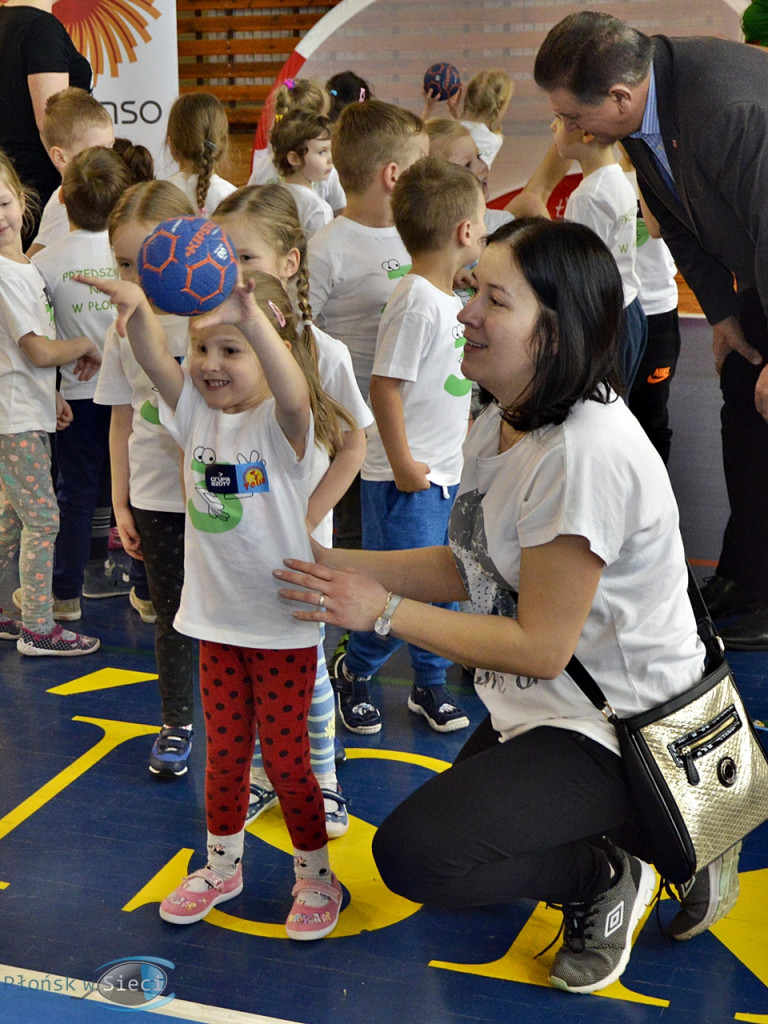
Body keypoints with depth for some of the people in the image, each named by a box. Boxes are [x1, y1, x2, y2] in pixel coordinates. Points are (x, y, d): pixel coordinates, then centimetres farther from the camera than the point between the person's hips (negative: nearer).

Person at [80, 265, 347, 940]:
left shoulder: (281, 424, -15)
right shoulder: (197, 414, 0)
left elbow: (293, 392, -39)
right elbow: (153, 359, -15)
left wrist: (253, 319, -55)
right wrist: (136, 310, -38)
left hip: (283, 624, -5)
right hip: (216, 619, 5)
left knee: (285, 756, 6)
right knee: (225, 750, 18)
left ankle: (316, 877, 25)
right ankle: (223, 866, 37)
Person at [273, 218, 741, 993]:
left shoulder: (586, 455, -29)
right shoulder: (498, 428, 1)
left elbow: (541, 646, -24)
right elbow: (471, 564, 7)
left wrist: (383, 610, -20)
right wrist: (337, 565, -3)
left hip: (619, 734, -10)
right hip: (548, 708, 10)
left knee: (414, 854, -20)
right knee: (449, 825, 24)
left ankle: (607, 877, 2)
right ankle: (642, 836, 24)